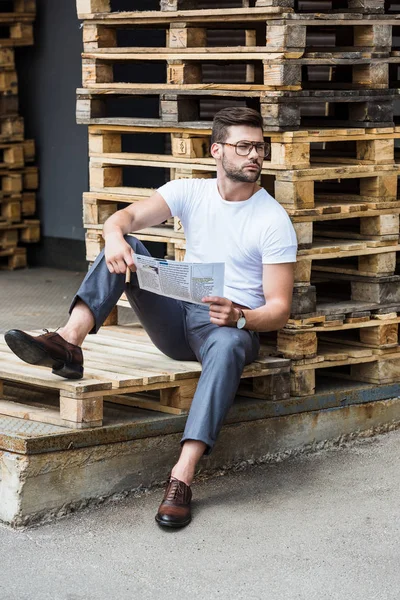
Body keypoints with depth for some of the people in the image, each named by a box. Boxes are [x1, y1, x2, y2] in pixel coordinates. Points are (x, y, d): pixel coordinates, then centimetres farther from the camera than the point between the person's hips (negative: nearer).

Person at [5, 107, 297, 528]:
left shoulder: (274, 221, -7)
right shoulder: (190, 192, 4)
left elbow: (279, 309, -10)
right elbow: (126, 217, -12)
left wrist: (239, 317, -32)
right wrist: (114, 236, -37)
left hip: (237, 325, -4)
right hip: (177, 318, 4)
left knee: (228, 345, -42)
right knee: (124, 248, -14)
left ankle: (182, 477, -51)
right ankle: (69, 342, -36)